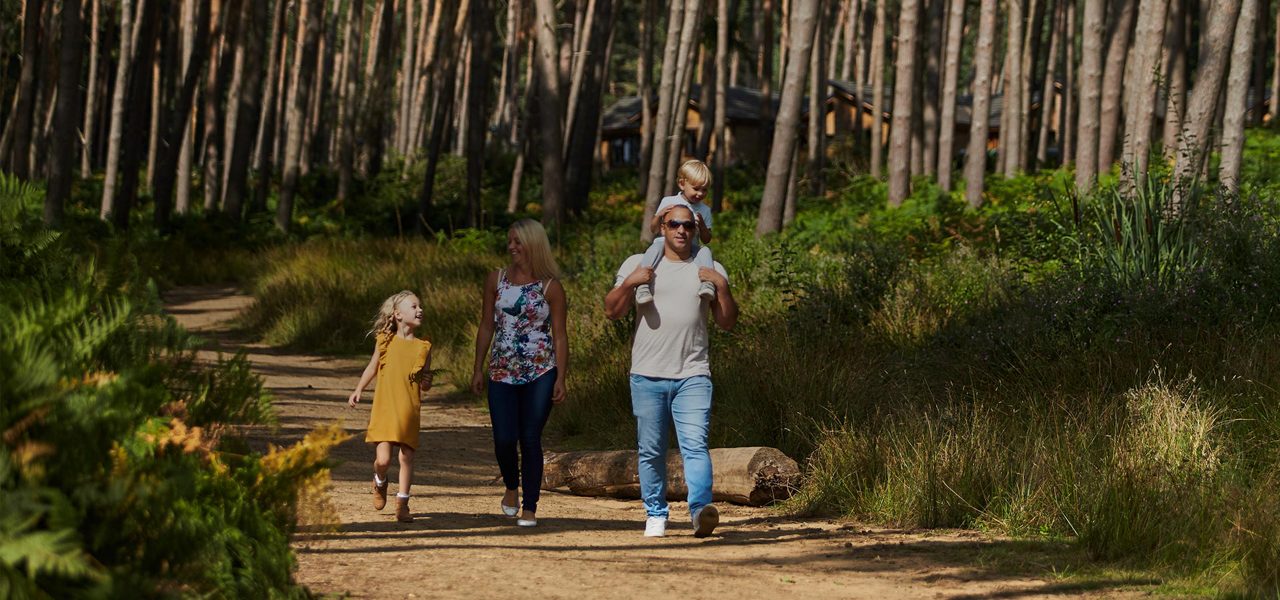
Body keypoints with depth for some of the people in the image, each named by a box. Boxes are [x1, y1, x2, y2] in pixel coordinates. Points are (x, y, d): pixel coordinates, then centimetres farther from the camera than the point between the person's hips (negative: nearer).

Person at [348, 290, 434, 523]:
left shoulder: (423, 347, 5)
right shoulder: (385, 341, 2)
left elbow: (426, 383, 13)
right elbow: (372, 367, 15)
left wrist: (426, 383, -9)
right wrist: (358, 390, 7)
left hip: (410, 412, 2)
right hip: (385, 408, -2)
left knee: (406, 458, 1)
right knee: (383, 459, -9)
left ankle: (402, 504, 12)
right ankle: (380, 483, 24)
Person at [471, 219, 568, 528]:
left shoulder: (551, 288, -2)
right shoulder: (496, 280, 7)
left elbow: (560, 336, -1)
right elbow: (486, 326, 11)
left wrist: (561, 378, -6)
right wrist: (478, 368, 8)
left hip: (540, 374, -2)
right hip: (502, 372, 2)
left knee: (530, 439, -4)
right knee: (504, 439, -4)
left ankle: (530, 508, 6)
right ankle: (511, 487, 26)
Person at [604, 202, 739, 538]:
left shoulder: (709, 270, 12)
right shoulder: (639, 264, 10)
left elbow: (727, 323, 10)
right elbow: (612, 311, 7)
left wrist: (722, 287, -5)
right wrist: (629, 284, -9)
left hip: (693, 375, -1)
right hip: (648, 375, 1)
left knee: (695, 445, -15)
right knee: (651, 451, 5)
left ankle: (701, 509, -27)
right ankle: (655, 515, 15)